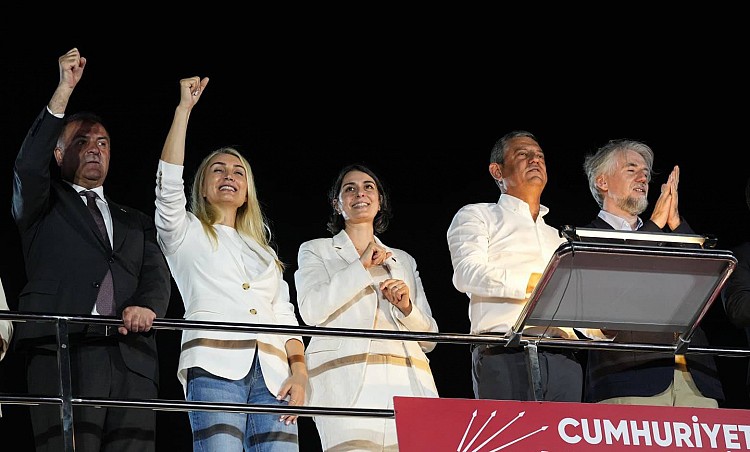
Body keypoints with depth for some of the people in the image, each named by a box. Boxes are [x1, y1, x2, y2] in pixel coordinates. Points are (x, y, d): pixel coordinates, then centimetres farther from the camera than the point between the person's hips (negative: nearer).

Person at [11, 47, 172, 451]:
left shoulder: (136, 223, 30)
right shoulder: (44, 205, 21)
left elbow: (157, 276, 14)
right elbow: (28, 168, -1)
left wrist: (146, 306, -10)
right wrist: (63, 92, -6)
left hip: (132, 357, 3)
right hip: (62, 352, -3)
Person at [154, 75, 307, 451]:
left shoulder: (263, 252, 31)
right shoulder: (187, 234, 20)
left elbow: (285, 317, 21)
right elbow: (168, 183, 1)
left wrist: (299, 372, 3)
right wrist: (184, 107, 1)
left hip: (272, 374, 4)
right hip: (216, 366, -4)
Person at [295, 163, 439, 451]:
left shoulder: (404, 261, 27)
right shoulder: (317, 251, 19)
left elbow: (429, 338, 22)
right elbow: (311, 310, -2)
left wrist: (407, 308, 1)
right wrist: (362, 265, -1)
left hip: (407, 383, 3)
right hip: (347, 383, -3)